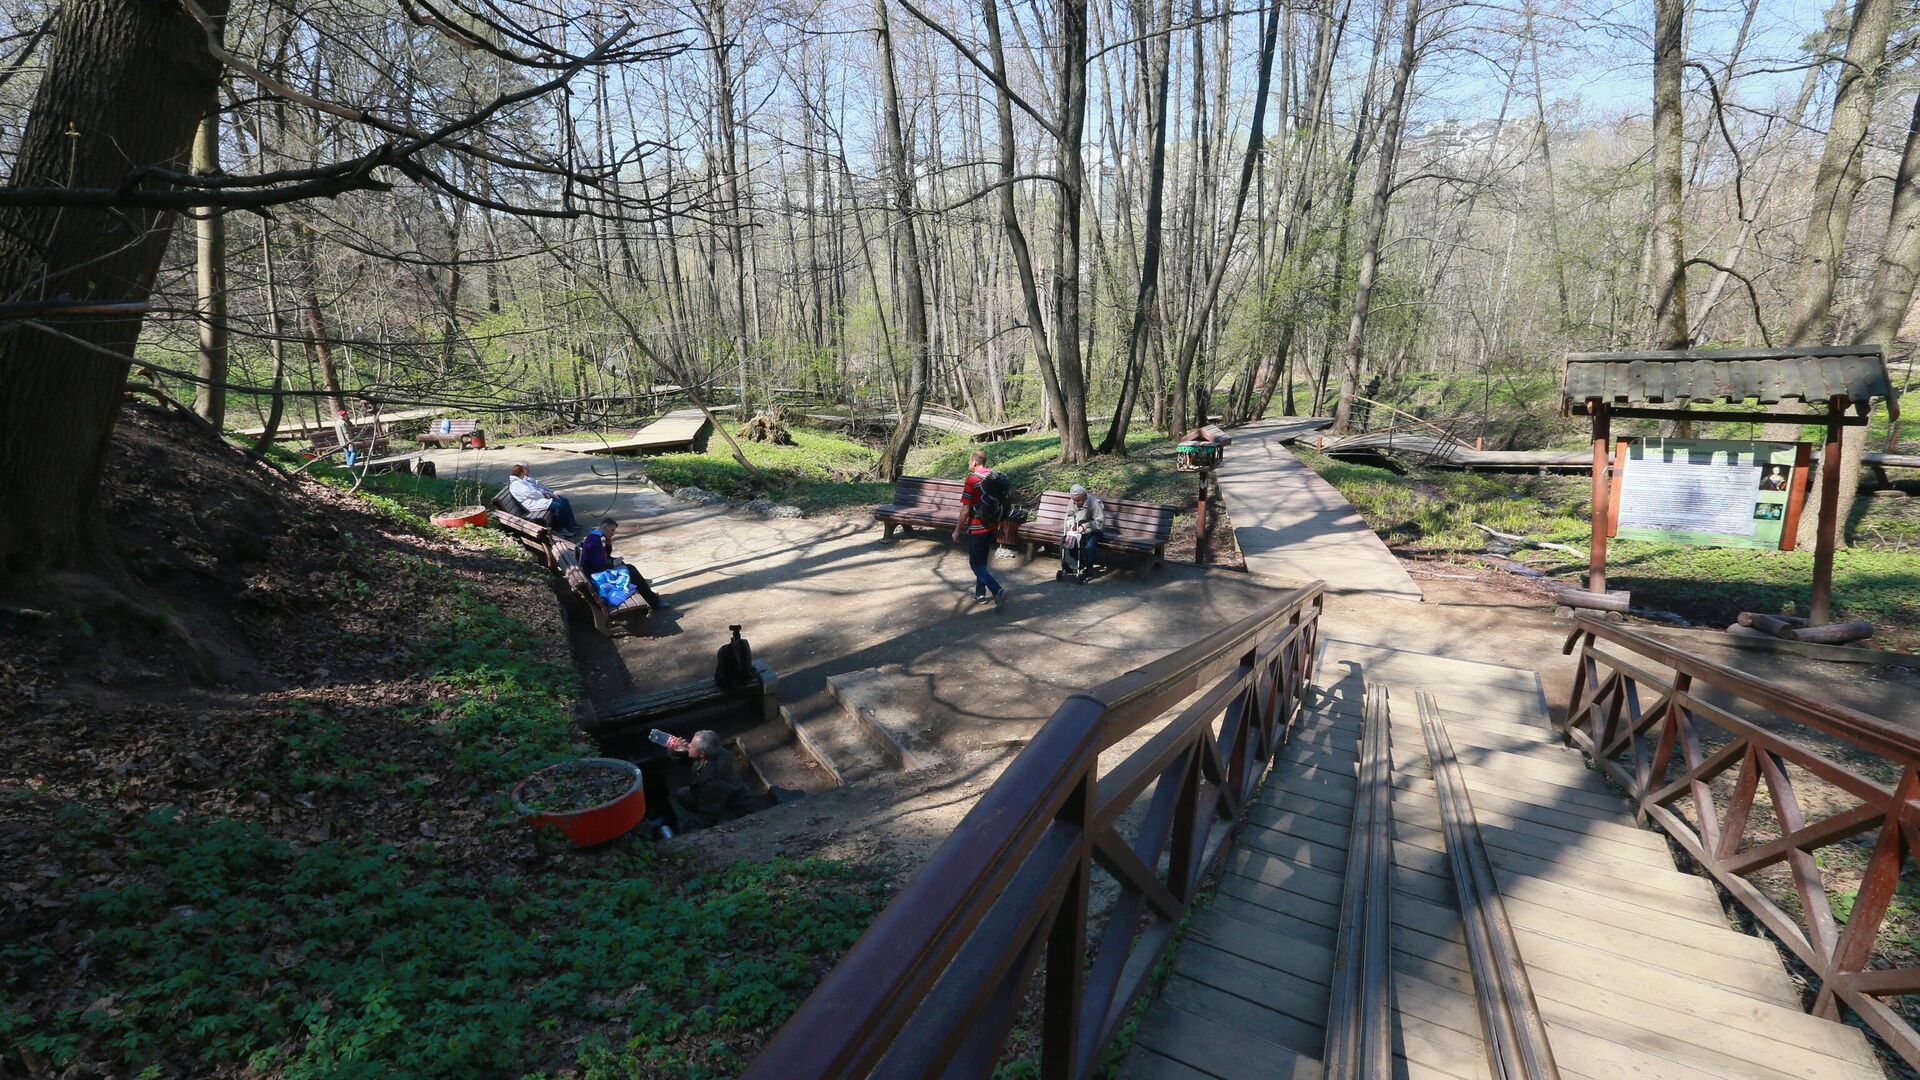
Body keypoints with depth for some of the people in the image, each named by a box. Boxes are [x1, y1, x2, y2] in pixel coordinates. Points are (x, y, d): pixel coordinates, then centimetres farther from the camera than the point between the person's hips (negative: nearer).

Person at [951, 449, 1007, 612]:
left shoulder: (972, 479, -17)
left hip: (976, 527, -7)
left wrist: (957, 530, -7)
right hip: (991, 525, 8)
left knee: (976, 564, -1)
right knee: (982, 561, 20)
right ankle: (980, 594, 27)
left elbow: (966, 509, -17)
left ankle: (998, 592, -17)